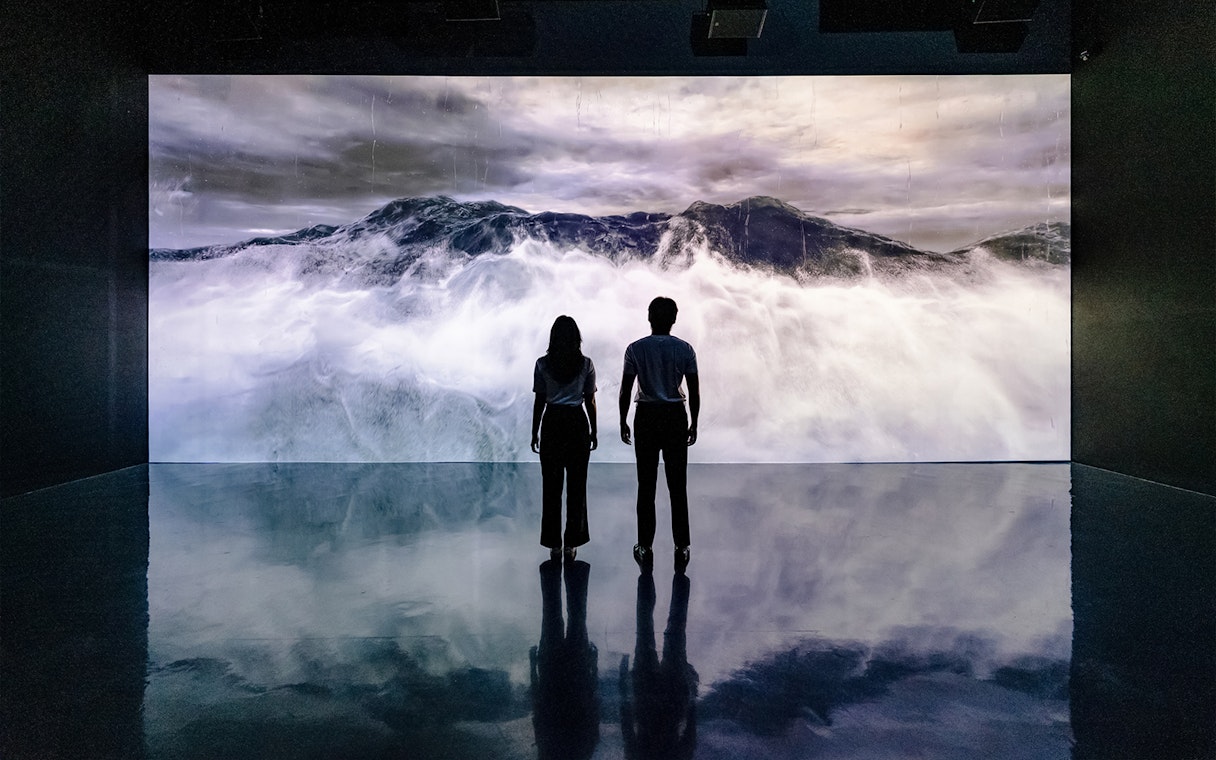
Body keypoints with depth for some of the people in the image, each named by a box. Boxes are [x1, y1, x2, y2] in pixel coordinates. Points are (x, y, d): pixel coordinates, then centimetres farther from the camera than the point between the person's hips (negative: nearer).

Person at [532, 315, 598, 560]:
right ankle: (571, 542, 9)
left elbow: (539, 402, -2)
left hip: (552, 423, 0)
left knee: (551, 485, 6)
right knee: (576, 485, 6)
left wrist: (535, 432, 7)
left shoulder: (543, 364, -3)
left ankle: (554, 543, 9)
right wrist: (593, 432, 10)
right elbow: (590, 401, 0)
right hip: (577, 423, 0)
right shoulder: (586, 364, -3)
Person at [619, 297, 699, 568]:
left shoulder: (636, 349, -5)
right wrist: (693, 424, 9)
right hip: (676, 416, 1)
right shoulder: (685, 349, -2)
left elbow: (625, 390, -3)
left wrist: (623, 422, 8)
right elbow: (694, 392, -1)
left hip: (646, 417, -1)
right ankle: (682, 546, 11)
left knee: (646, 485, 6)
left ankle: (645, 547, 11)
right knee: (678, 485, 7)